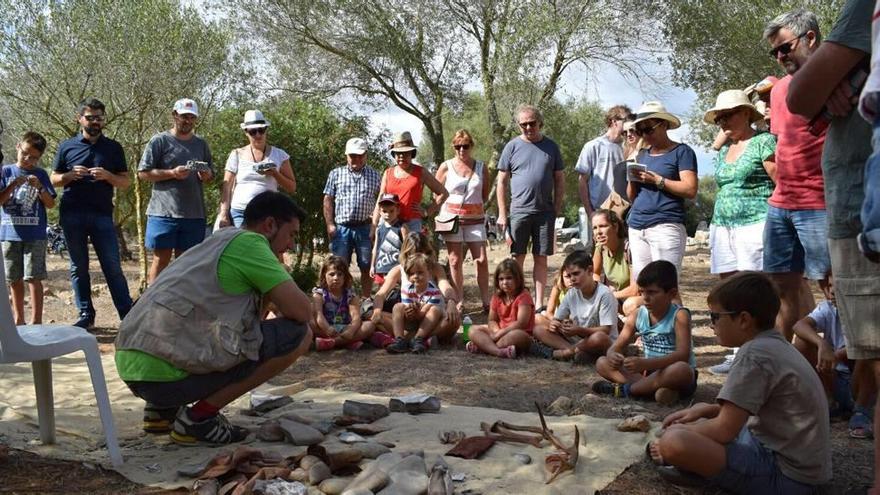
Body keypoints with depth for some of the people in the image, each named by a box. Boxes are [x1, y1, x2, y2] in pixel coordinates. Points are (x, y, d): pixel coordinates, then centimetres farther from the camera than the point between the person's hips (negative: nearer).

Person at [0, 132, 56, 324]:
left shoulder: (40, 175, 5)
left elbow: (51, 204, 1)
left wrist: (39, 187, -14)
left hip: (35, 235, -2)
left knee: (34, 278, -5)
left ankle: (36, 321, -2)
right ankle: (18, 320, 20)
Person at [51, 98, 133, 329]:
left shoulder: (113, 148, 9)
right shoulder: (66, 147, 10)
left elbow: (126, 181, 7)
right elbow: (54, 179, 12)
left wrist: (107, 176, -13)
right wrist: (70, 175, -9)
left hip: (102, 215, -1)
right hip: (72, 216, 1)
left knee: (113, 266, -4)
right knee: (78, 267, 6)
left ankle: (128, 315, -5)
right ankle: (86, 314, 13)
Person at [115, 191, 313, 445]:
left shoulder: (218, 242, 23)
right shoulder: (249, 242, -4)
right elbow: (301, 311, -9)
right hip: (166, 373, -10)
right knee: (299, 334, -6)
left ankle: (162, 409, 18)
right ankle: (200, 417, -4)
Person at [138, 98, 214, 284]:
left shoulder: (201, 144, 15)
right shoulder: (159, 140, 2)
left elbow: (211, 173, 21)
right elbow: (143, 173, -2)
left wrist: (206, 175, -3)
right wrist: (172, 173, -15)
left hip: (194, 213, 4)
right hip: (164, 212, -4)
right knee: (161, 259, -1)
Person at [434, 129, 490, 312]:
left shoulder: (481, 167, 6)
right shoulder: (446, 167, 2)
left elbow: (485, 193, 15)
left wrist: (474, 205, 6)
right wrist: (450, 206, 3)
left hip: (475, 219, 1)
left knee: (482, 260, -5)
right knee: (455, 261, 2)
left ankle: (486, 301, 4)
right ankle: (459, 302, 10)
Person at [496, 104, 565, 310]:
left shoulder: (551, 147, 8)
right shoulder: (512, 146, 2)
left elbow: (559, 180, 12)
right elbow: (502, 181, 2)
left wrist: (557, 208, 3)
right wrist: (502, 214, -2)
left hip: (545, 211, 2)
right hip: (519, 210, -2)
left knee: (541, 259, 7)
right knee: (517, 258, 3)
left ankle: (539, 304, 15)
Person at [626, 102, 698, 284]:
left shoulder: (681, 151, 2)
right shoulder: (642, 155, 20)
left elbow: (690, 190, -8)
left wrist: (657, 180, -12)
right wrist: (633, 180, 1)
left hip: (666, 226, -6)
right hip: (636, 228, 6)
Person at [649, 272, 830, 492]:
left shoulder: (754, 353, -19)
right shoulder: (777, 344, 10)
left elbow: (724, 430, -19)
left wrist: (678, 432, -3)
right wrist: (704, 410, 10)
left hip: (786, 475, -10)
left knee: (673, 443, -26)